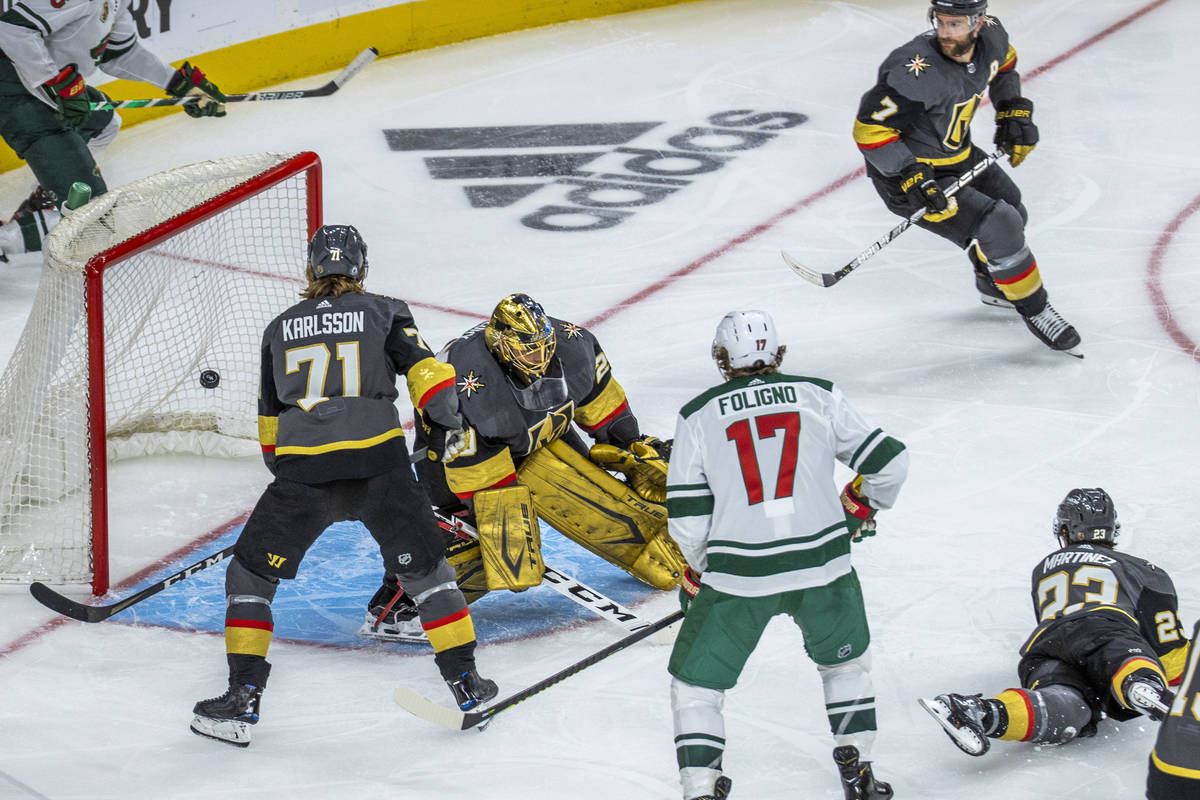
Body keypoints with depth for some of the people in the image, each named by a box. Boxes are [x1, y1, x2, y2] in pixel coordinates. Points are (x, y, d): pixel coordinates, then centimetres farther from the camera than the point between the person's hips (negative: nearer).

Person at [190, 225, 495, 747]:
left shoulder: (280, 328, 20)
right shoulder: (384, 313, 14)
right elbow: (424, 371, -1)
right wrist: (458, 419, 7)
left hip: (302, 470, 0)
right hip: (378, 465, 0)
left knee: (251, 573, 14)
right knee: (424, 568, 18)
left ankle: (242, 699, 7)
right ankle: (465, 682, 17)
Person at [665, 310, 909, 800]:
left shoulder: (697, 416, 3)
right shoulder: (819, 397, 6)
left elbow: (687, 518, 0)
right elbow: (887, 462, 6)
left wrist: (696, 576, 18)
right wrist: (859, 507, 26)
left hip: (738, 575, -2)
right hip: (822, 565, 2)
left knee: (695, 681, 14)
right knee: (845, 660, 28)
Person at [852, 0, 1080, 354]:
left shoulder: (990, 36, -12)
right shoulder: (917, 70, -36)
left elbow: (1004, 63, 15)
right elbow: (870, 128, -32)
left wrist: (1014, 112, 7)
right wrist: (912, 177, -34)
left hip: (958, 155, 8)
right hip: (906, 171, -8)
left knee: (1012, 213, 24)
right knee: (999, 230, -15)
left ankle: (993, 284, 54)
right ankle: (1034, 310, 9)